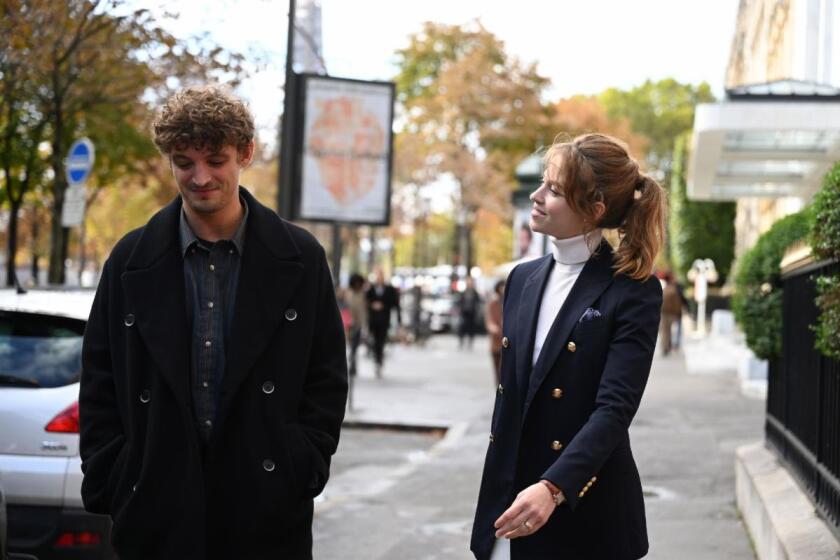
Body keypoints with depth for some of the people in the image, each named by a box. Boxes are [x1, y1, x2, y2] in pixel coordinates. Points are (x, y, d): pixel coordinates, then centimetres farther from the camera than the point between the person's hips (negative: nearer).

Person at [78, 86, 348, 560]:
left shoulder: (300, 258, 2)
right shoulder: (132, 261, 5)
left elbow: (327, 377, 5)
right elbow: (99, 385, 6)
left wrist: (305, 468, -4)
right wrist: (108, 481, -1)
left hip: (268, 507, -1)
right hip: (156, 508, 1)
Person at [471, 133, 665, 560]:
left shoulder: (634, 292, -9)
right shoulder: (523, 279, 10)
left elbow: (615, 408, -18)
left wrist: (553, 488, -30)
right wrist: (495, 495, 14)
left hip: (585, 515, -5)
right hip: (510, 504, 5)